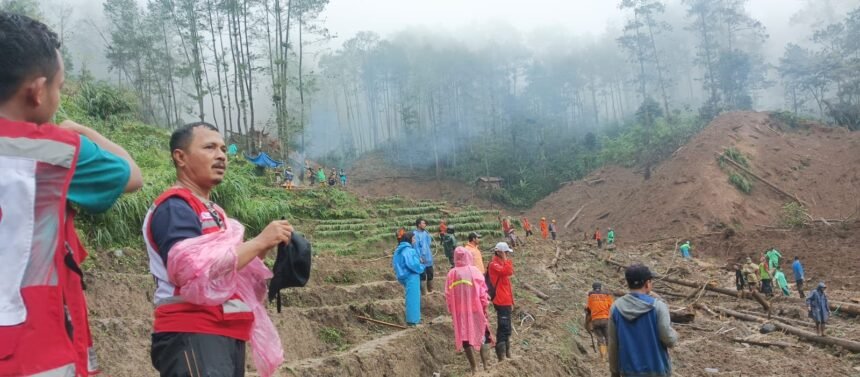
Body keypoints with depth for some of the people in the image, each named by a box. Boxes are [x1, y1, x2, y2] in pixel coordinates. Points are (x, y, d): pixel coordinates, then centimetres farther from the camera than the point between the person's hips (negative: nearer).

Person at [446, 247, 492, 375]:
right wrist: (485, 307, 5)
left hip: (460, 311, 1)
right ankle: (484, 363, 0)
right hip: (476, 309, -1)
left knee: (465, 338, 10)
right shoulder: (475, 271, -7)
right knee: (482, 335, 13)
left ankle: (474, 367, 11)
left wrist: (451, 311, 11)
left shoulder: (452, 273, -3)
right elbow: (482, 292, -6)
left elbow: (448, 295, 0)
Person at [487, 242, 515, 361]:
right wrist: (506, 259, -18)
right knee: (504, 328, -9)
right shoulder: (494, 264, -12)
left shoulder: (501, 264, 17)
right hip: (501, 302, -10)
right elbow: (507, 271, -31)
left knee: (506, 329, 16)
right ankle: (501, 356, -5)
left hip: (506, 301, 10)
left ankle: (506, 354, 26)